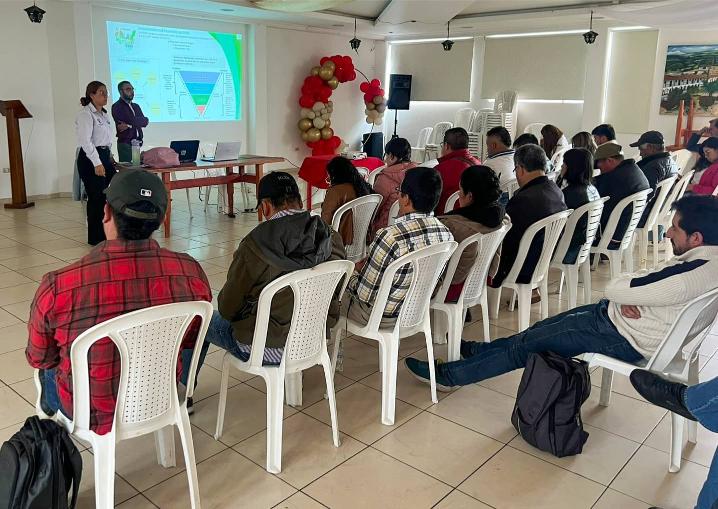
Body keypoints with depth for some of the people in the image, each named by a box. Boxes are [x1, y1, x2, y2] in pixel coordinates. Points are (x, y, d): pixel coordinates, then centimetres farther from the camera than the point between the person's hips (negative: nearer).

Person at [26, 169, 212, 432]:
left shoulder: (57, 287, -30)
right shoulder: (191, 272, -23)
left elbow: (39, 359, -9)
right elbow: (191, 341, -3)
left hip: (94, 416, -2)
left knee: (49, 368, 30)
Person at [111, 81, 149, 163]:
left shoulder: (136, 106, 19)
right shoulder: (117, 106, -3)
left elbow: (145, 122, 2)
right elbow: (132, 121, -18)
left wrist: (129, 125, -11)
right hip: (125, 144, -6)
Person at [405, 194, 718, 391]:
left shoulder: (689, 276, -32)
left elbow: (614, 289, -26)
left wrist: (630, 281, -5)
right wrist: (628, 296, -13)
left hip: (626, 339, -9)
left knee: (528, 344, -1)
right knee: (543, 328, 17)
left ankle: (449, 375, 10)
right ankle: (480, 350, 35)